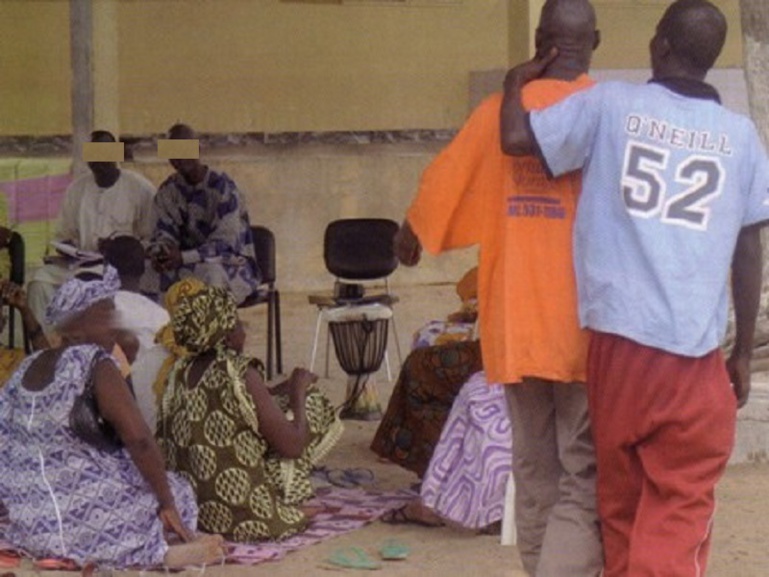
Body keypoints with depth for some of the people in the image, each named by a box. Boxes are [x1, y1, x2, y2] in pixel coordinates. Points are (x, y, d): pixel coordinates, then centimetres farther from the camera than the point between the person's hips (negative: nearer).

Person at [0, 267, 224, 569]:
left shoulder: (28, 367, 10)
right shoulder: (94, 365, -12)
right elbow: (139, 441, -18)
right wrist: (168, 503, -11)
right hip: (81, 517, -7)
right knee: (178, 494, 9)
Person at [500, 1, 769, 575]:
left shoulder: (611, 104, 3)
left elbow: (517, 138, -2)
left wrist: (517, 81, 18)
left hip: (619, 335, 1)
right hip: (696, 348, -1)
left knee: (621, 497, 14)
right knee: (681, 506, -1)